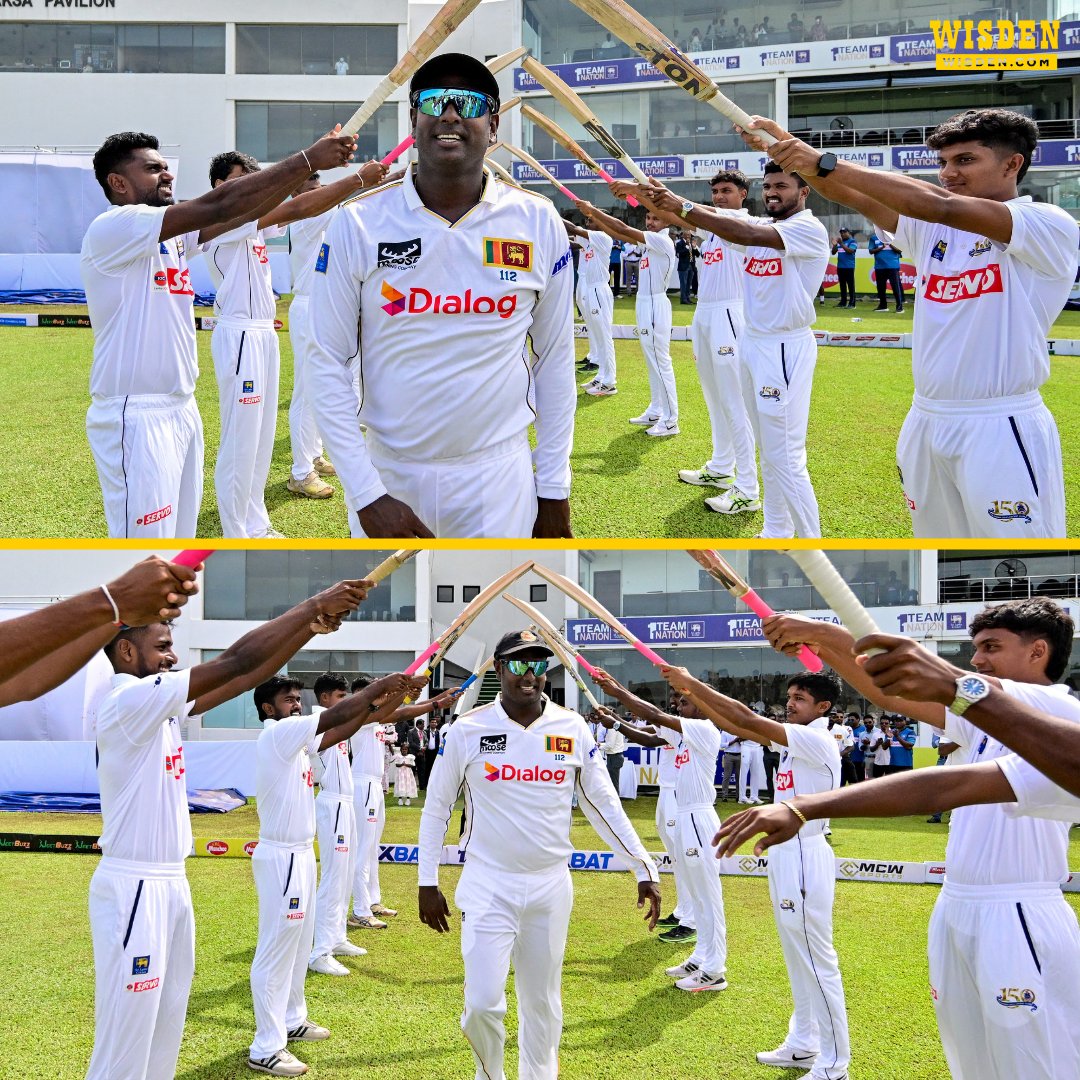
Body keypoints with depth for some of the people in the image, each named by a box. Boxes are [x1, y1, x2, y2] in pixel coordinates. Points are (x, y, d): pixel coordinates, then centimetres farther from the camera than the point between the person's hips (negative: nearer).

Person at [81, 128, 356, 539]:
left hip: (182, 410, 9)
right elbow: (218, 206, -20)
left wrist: (311, 165, -8)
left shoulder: (172, 235, 13)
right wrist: (306, 160, -20)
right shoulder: (111, 229, -14)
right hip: (135, 419, -9)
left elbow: (244, 210, 4)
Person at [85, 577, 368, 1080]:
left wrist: (310, 628, -2)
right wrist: (312, 604, -16)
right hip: (133, 888, -10)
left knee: (166, 1031, 12)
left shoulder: (160, 704, 11)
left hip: (172, 883, 10)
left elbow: (244, 678, 9)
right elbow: (235, 662, -20)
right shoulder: (128, 700, -16)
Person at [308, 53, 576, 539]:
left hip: (498, 478, 0)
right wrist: (366, 494, -11)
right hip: (387, 476, 0)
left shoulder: (538, 224, -2)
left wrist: (554, 489, 3)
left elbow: (555, 359, 5)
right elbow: (328, 362, -4)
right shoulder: (358, 223, -5)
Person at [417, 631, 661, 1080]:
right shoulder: (468, 730, -5)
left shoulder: (573, 729, -1)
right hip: (488, 887, -2)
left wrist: (643, 869, 1)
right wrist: (427, 883, 3)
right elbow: (436, 807, 4)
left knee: (542, 1004, 10)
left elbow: (603, 804, 5)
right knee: (482, 1004, -8)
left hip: (551, 889, 2)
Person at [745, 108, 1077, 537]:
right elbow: (850, 194, 1)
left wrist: (826, 164, -23)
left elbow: (940, 204, -23)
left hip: (1000, 433, -7)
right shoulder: (932, 228, 12)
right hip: (926, 424, 7)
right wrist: (786, 147, -17)